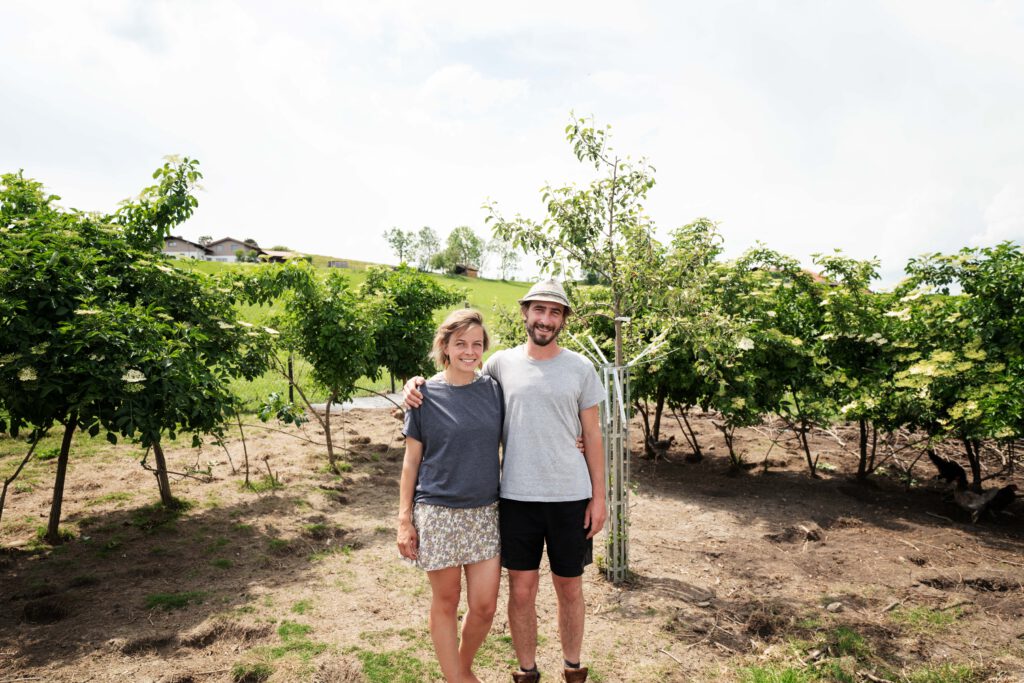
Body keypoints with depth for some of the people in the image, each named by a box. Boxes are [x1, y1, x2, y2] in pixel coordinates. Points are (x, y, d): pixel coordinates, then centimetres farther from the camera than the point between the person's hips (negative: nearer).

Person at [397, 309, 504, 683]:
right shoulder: (425, 394, -5)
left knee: (484, 605, 7)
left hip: (485, 511, 3)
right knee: (446, 602, 10)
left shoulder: (493, 389, 2)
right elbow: (411, 460, -1)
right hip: (438, 512, -2)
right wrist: (404, 519, -3)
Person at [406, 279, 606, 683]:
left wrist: (599, 495, 0)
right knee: (521, 590, 9)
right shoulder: (501, 363, 1)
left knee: (569, 589, 15)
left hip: (571, 497, 0)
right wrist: (416, 384, -5)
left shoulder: (580, 368, 0)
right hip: (516, 497, 0)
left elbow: (592, 435, 3)